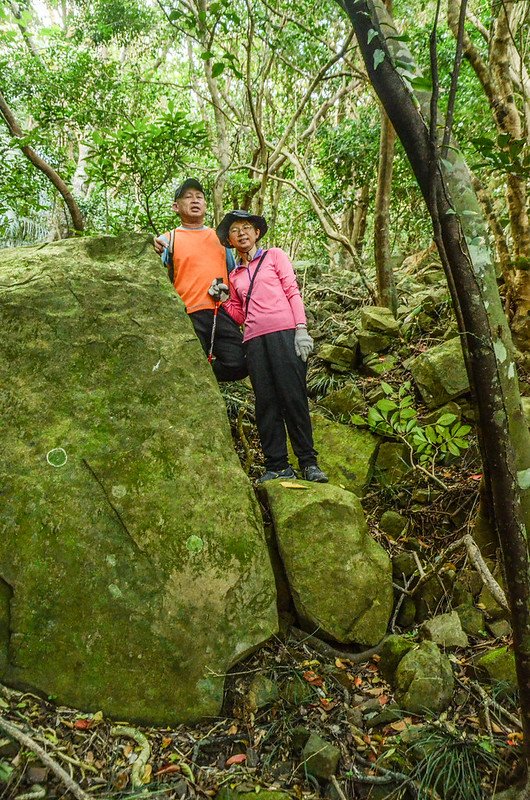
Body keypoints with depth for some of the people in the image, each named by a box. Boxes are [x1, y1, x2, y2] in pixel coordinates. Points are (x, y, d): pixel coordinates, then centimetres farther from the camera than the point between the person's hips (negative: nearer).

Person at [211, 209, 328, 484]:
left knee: (294, 397, -9)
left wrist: (301, 329, -8)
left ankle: (308, 462, -2)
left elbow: (293, 292, 4)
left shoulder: (274, 256, 13)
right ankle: (277, 465, 2)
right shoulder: (234, 276, 23)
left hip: (284, 333, -4)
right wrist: (224, 299, 6)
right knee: (266, 402, -1)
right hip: (254, 340, 4)